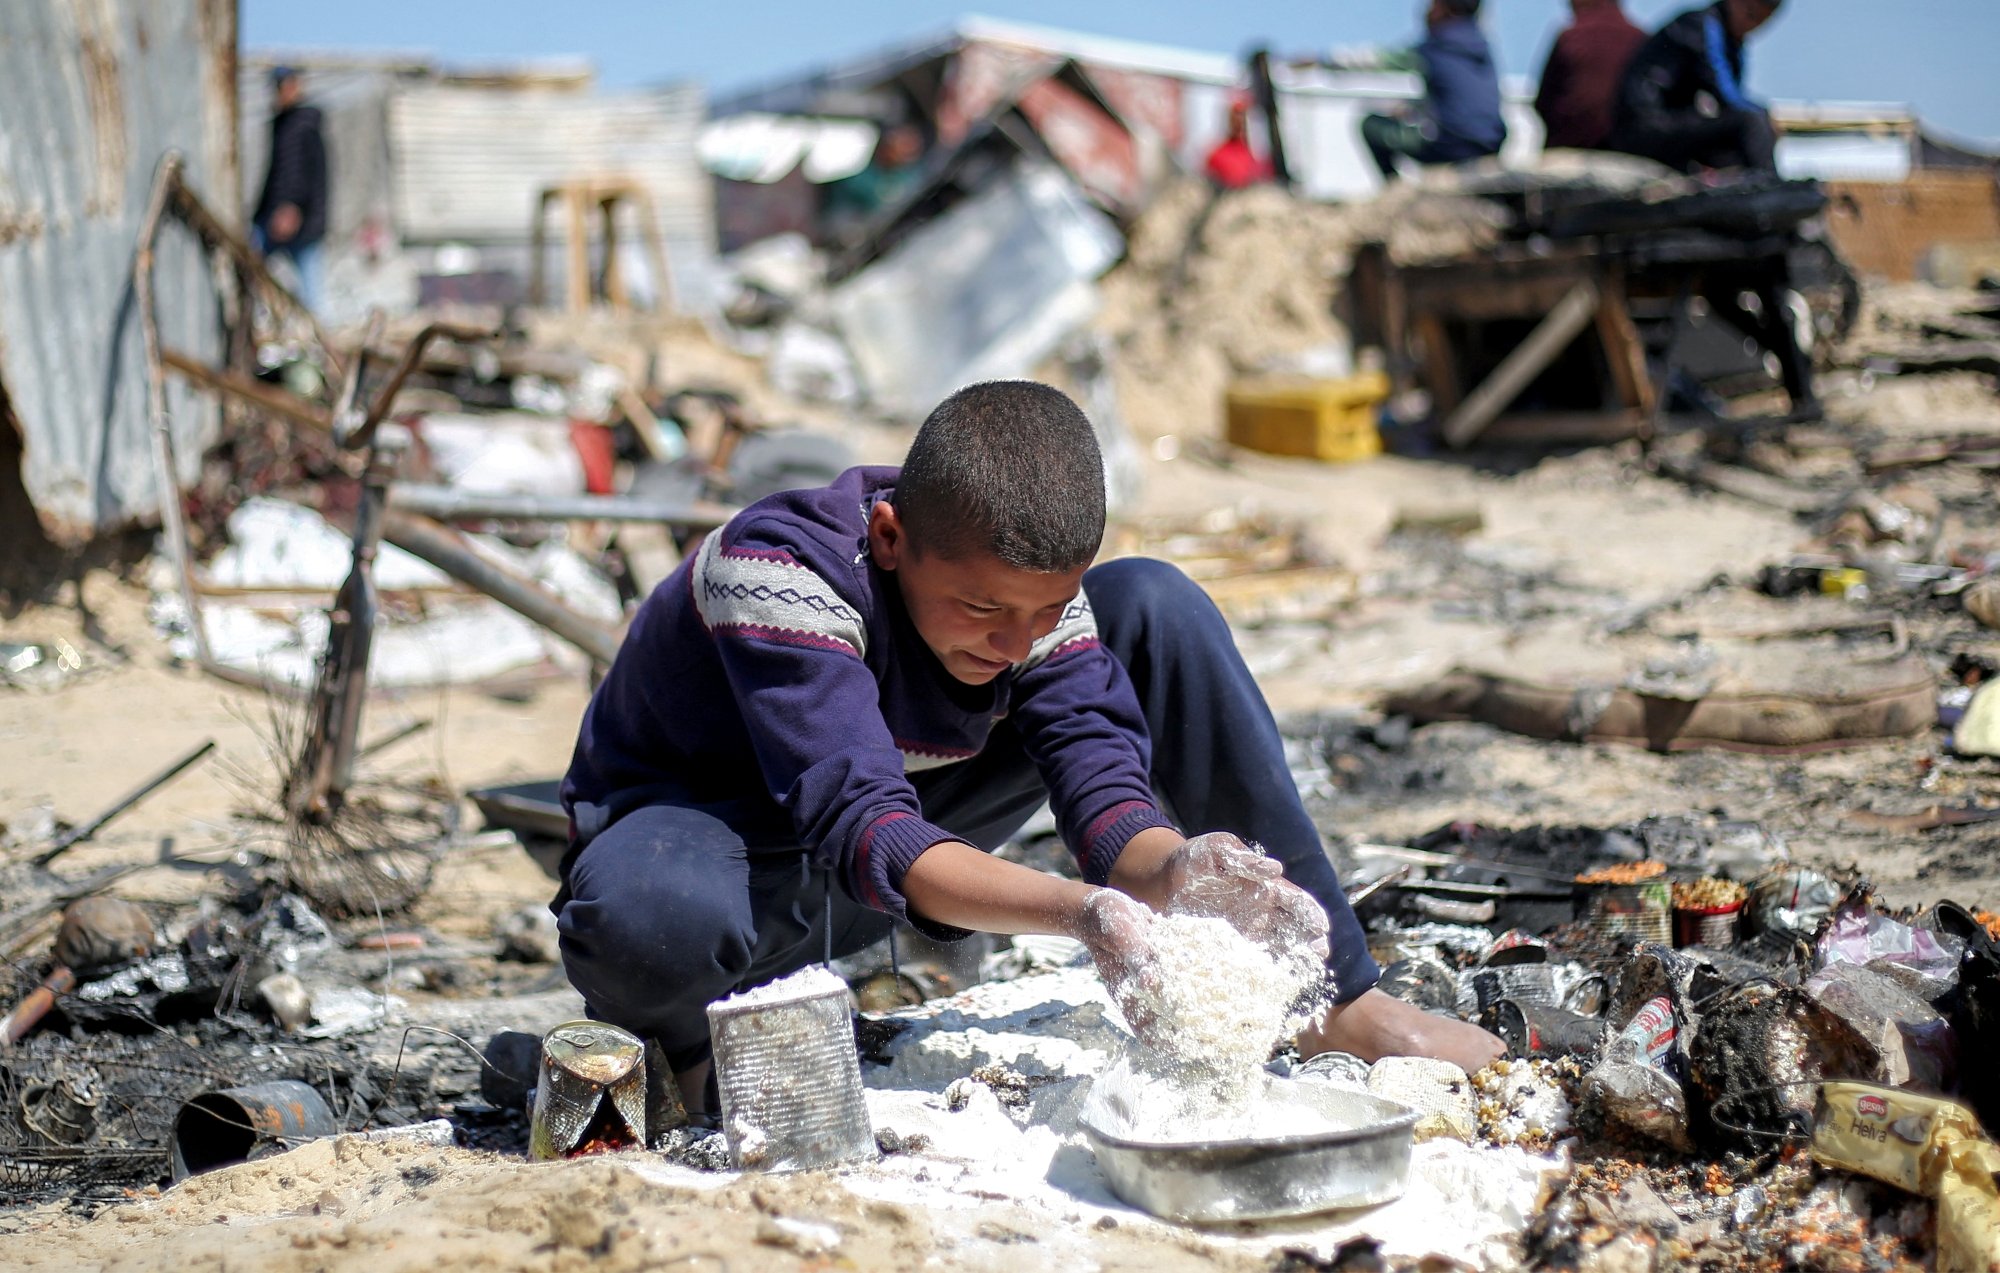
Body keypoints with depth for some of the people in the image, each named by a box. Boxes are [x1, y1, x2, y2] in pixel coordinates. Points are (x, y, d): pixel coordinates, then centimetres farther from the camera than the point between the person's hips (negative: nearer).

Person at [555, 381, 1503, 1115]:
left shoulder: (1033, 572, -17)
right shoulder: (776, 570, -34)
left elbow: (1102, 783, -23)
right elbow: (863, 834, -42)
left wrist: (1169, 872, -46)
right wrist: (1081, 913, -55)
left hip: (906, 825, 5)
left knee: (1156, 608, -13)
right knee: (646, 923, -46)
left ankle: (1336, 1002, -6)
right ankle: (699, 1030, -5)